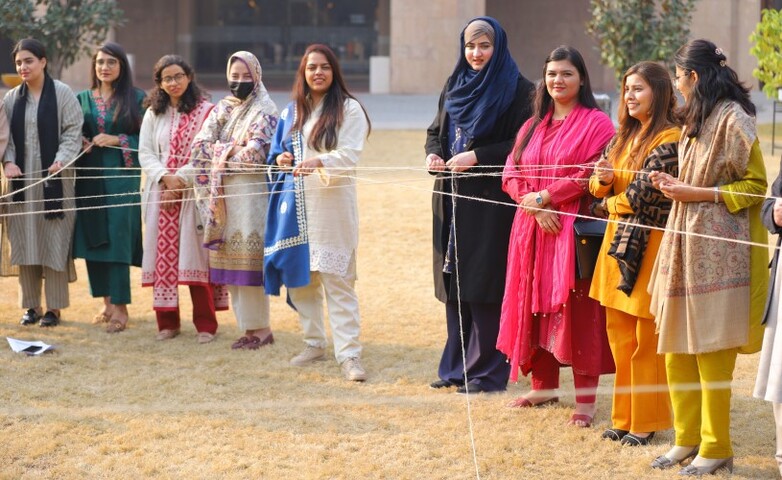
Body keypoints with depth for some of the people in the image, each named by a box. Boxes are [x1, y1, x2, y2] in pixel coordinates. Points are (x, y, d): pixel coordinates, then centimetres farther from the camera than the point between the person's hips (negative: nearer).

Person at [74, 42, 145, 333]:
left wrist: (117, 140, -12)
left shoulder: (136, 98, 1)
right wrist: (80, 143, -6)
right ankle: (107, 303, 13)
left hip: (121, 176, -4)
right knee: (92, 237, 3)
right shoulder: (83, 99, 11)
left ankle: (120, 307, -5)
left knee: (117, 237, -9)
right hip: (89, 176, 4)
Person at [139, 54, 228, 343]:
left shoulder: (205, 111, 0)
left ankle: (206, 324, 0)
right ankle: (167, 322, 8)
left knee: (194, 254, -5)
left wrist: (181, 179, -12)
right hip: (161, 194, 3)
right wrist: (166, 177, -10)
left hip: (193, 193, -3)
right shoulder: (153, 114, 12)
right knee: (164, 255, 1)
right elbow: (145, 153, 6)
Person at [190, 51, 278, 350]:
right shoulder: (221, 109, 17)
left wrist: (221, 153, -3)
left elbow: (256, 151, -14)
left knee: (248, 257, -10)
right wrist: (234, 151, -6)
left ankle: (260, 328, -6)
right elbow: (200, 145, 7)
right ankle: (248, 326, 10)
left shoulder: (264, 111, -2)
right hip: (223, 193, 6)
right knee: (230, 257, 5)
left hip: (250, 191, -6)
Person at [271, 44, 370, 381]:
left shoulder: (348, 109, -1)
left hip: (333, 203, -5)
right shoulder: (293, 111, 16)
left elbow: (350, 155, -11)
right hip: (299, 202, 5)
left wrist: (318, 162, -29)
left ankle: (348, 353, -8)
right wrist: (282, 159, -1)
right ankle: (314, 343, 20)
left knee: (338, 279, -8)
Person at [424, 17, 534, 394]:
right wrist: (433, 154, -2)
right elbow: (436, 130, 20)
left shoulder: (517, 90, -7)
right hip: (453, 198, 6)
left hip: (491, 202, -6)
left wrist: (477, 157, -19)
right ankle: (457, 366, 17)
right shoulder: (453, 86, 14)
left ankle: (488, 371, 3)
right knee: (454, 285, 9)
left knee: (484, 286, -5)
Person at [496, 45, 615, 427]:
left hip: (574, 230, -6)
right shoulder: (533, 126, 16)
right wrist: (534, 206, -10)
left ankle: (586, 400, -3)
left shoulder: (596, 123, -3)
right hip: (533, 229, 6)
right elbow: (511, 173, 8)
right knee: (535, 307, 9)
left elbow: (594, 175, -13)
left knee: (576, 313, -7)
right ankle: (543, 387, 20)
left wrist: (545, 196, -13)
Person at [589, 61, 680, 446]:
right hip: (620, 240, 8)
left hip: (649, 244, -8)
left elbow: (647, 188, -18)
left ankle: (647, 423, 6)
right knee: (619, 333, 10)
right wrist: (603, 179, -11)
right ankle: (625, 418, 18)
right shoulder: (626, 136, 15)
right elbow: (599, 185, 12)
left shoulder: (670, 138, -12)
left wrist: (613, 201, -1)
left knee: (647, 340, -3)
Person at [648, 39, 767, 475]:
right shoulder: (698, 120, 16)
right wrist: (677, 184, 9)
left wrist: (696, 193, -15)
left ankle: (716, 448, 6)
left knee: (710, 350, -3)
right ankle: (688, 438, 17)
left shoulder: (733, 119, -11)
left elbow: (755, 185, -12)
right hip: (686, 245, 9)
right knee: (676, 348, 8)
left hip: (716, 251, -9)